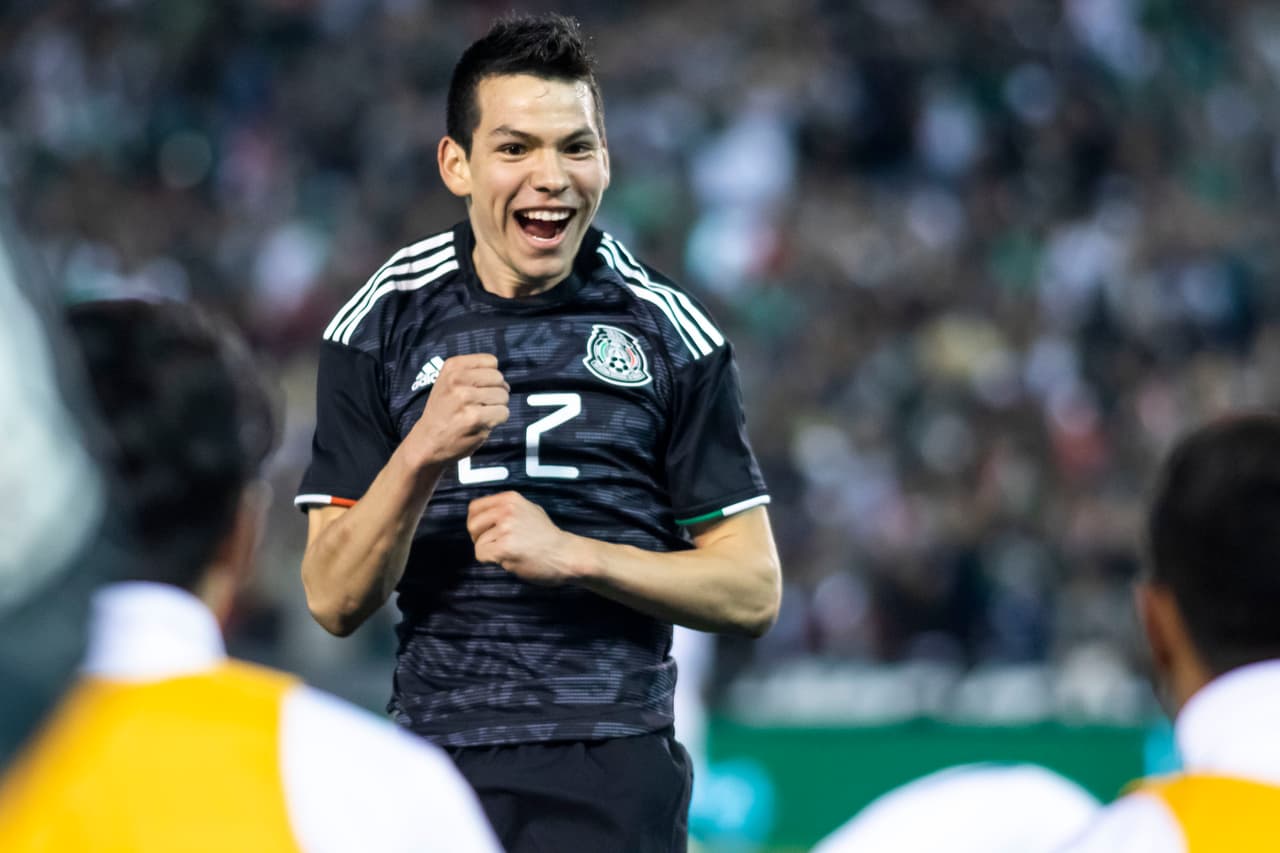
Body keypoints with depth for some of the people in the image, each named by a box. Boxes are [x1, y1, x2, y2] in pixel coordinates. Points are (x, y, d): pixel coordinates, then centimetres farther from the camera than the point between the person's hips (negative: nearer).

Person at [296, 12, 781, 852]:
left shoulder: (669, 332, 2)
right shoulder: (383, 324, 3)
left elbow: (753, 592, 1)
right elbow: (335, 601, -2)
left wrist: (571, 554, -13)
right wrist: (423, 455, -18)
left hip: (615, 775, -1)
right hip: (437, 759, 1)